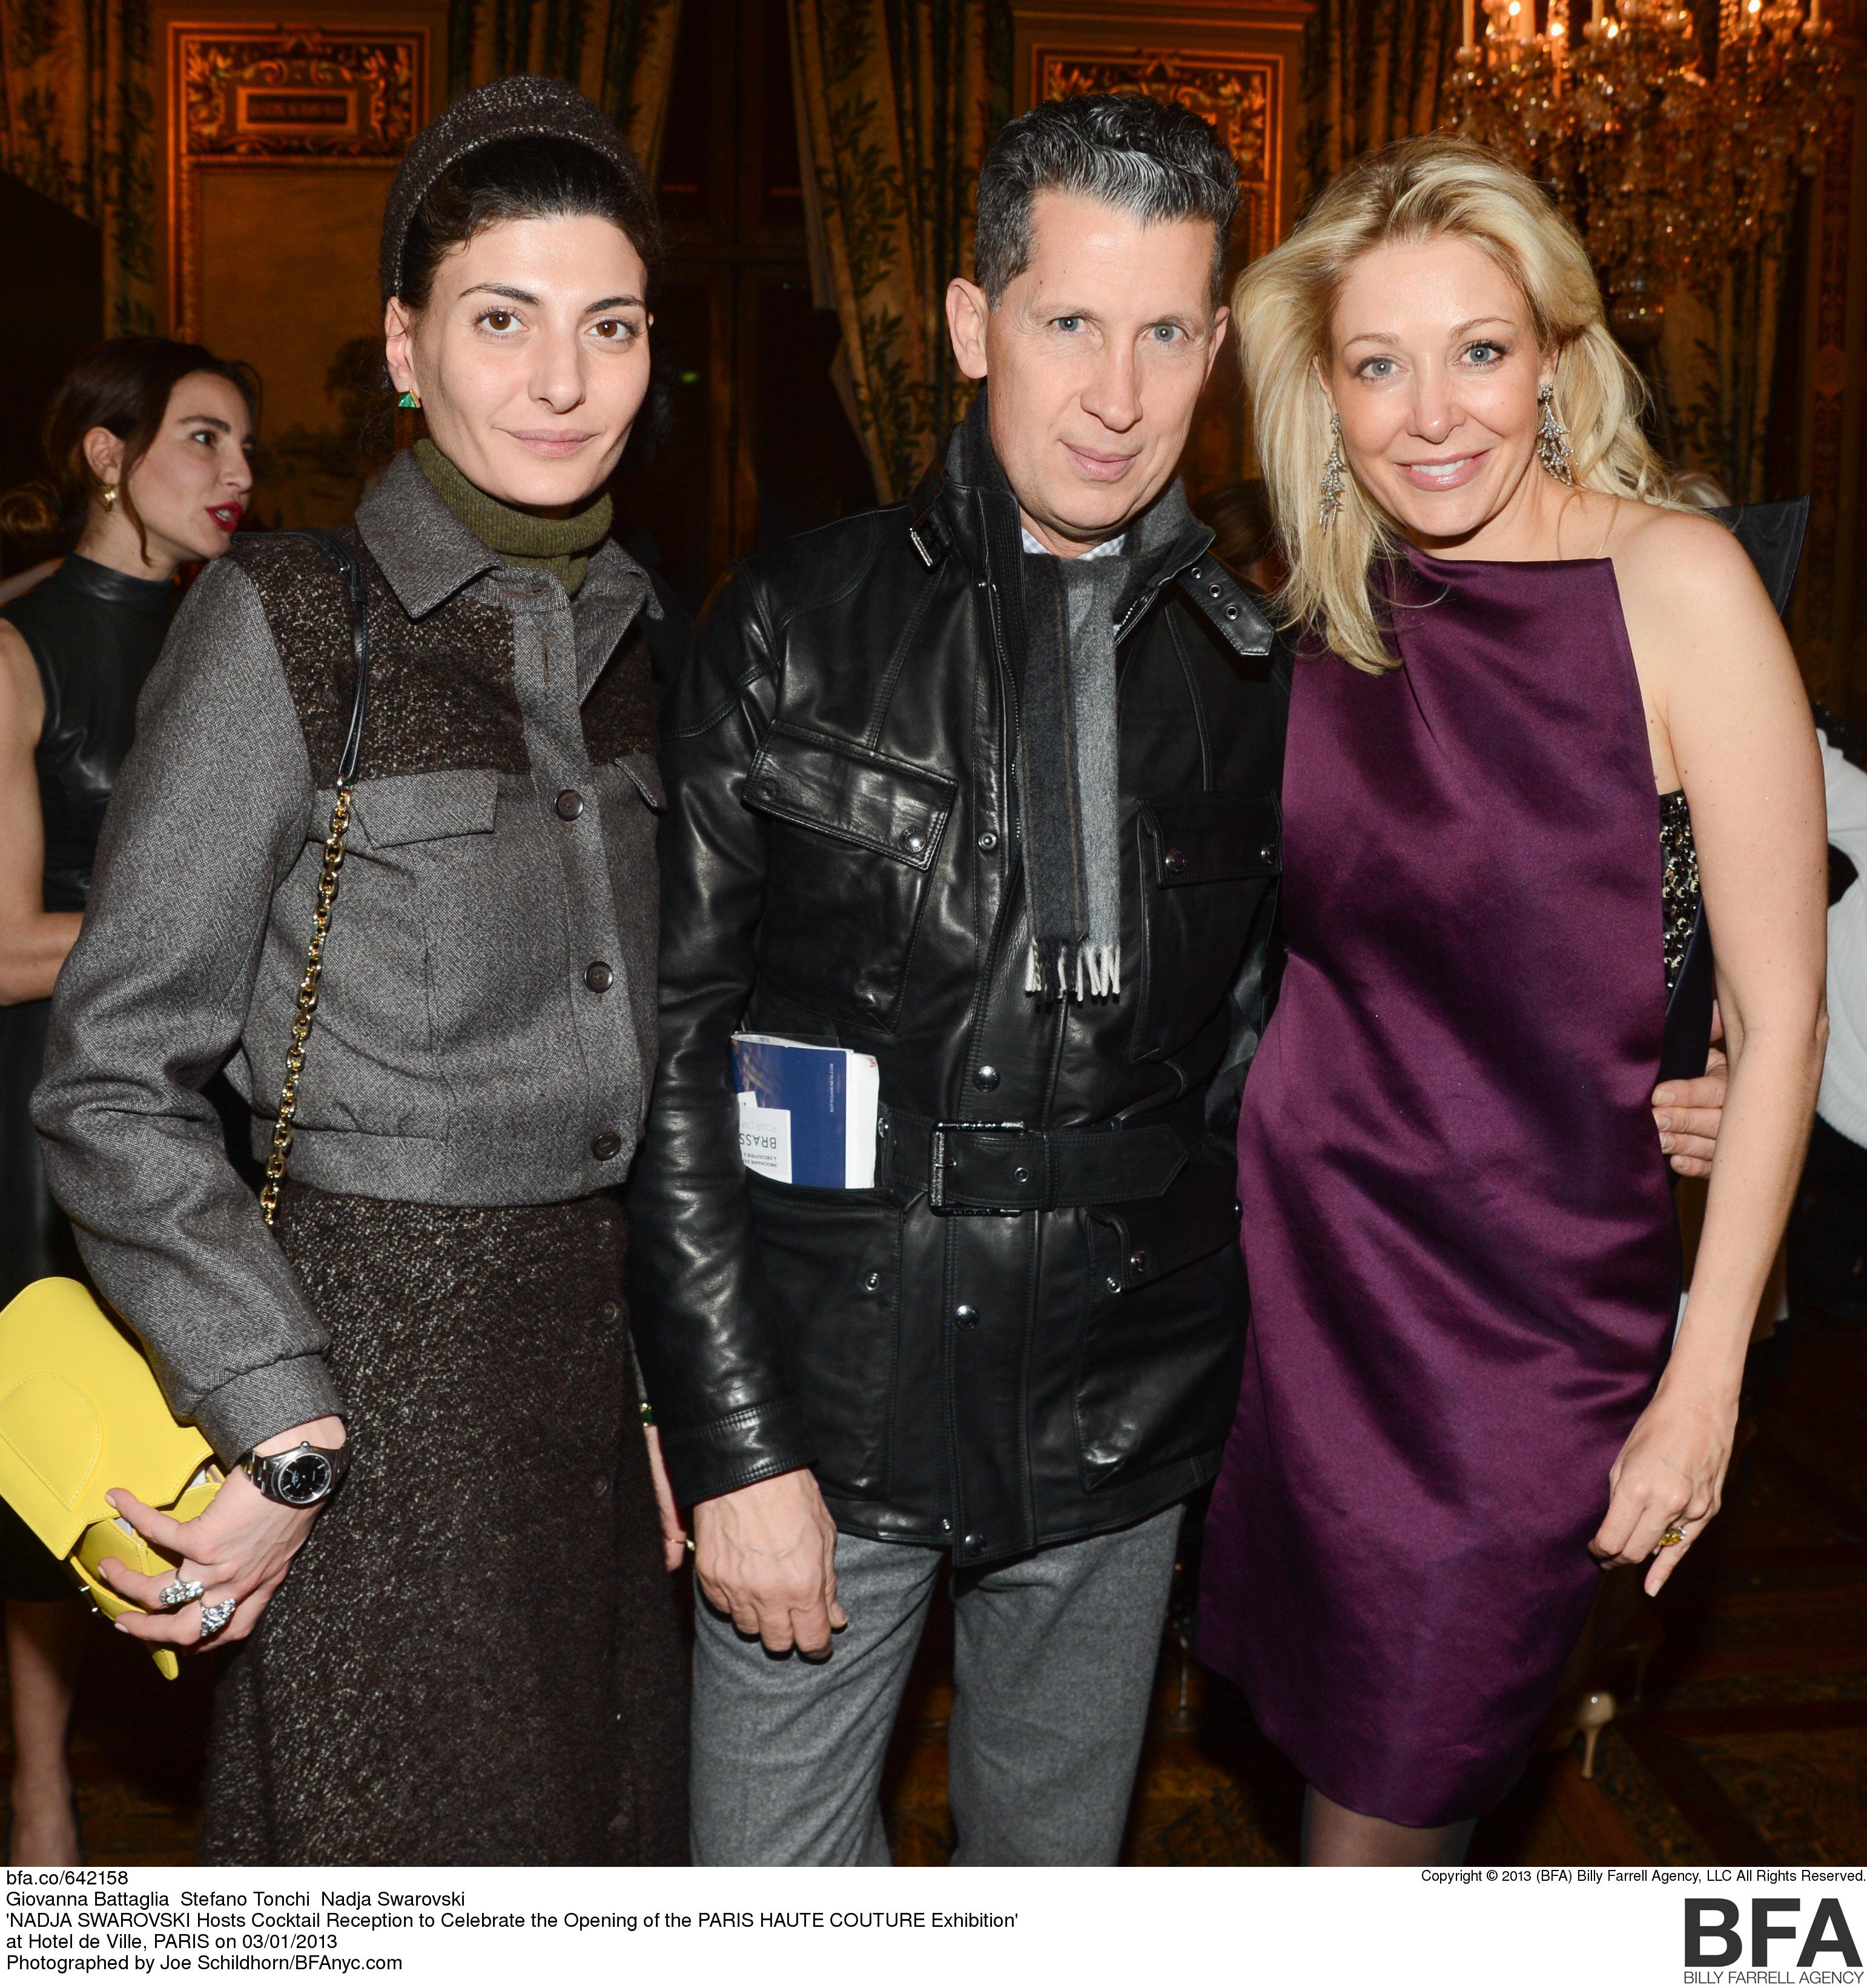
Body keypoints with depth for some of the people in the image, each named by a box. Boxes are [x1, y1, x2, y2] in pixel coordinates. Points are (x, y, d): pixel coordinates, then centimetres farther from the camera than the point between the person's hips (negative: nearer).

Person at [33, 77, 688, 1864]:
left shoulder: (628, 627, 7)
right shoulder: (288, 622, -11)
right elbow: (110, 1077, -11)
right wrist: (286, 1431, -14)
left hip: (606, 1340, 6)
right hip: (376, 1361, -5)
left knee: (615, 1819, 17)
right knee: (400, 1849, 9)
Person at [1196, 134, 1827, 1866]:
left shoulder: (1674, 583, -14)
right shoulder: (1328, 613, 2)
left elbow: (1779, 1017, -12)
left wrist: (1705, 1380, -11)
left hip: (1533, 1305, -4)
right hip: (1296, 1253, 4)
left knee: (1384, 1816, 10)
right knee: (1320, 1729, 19)